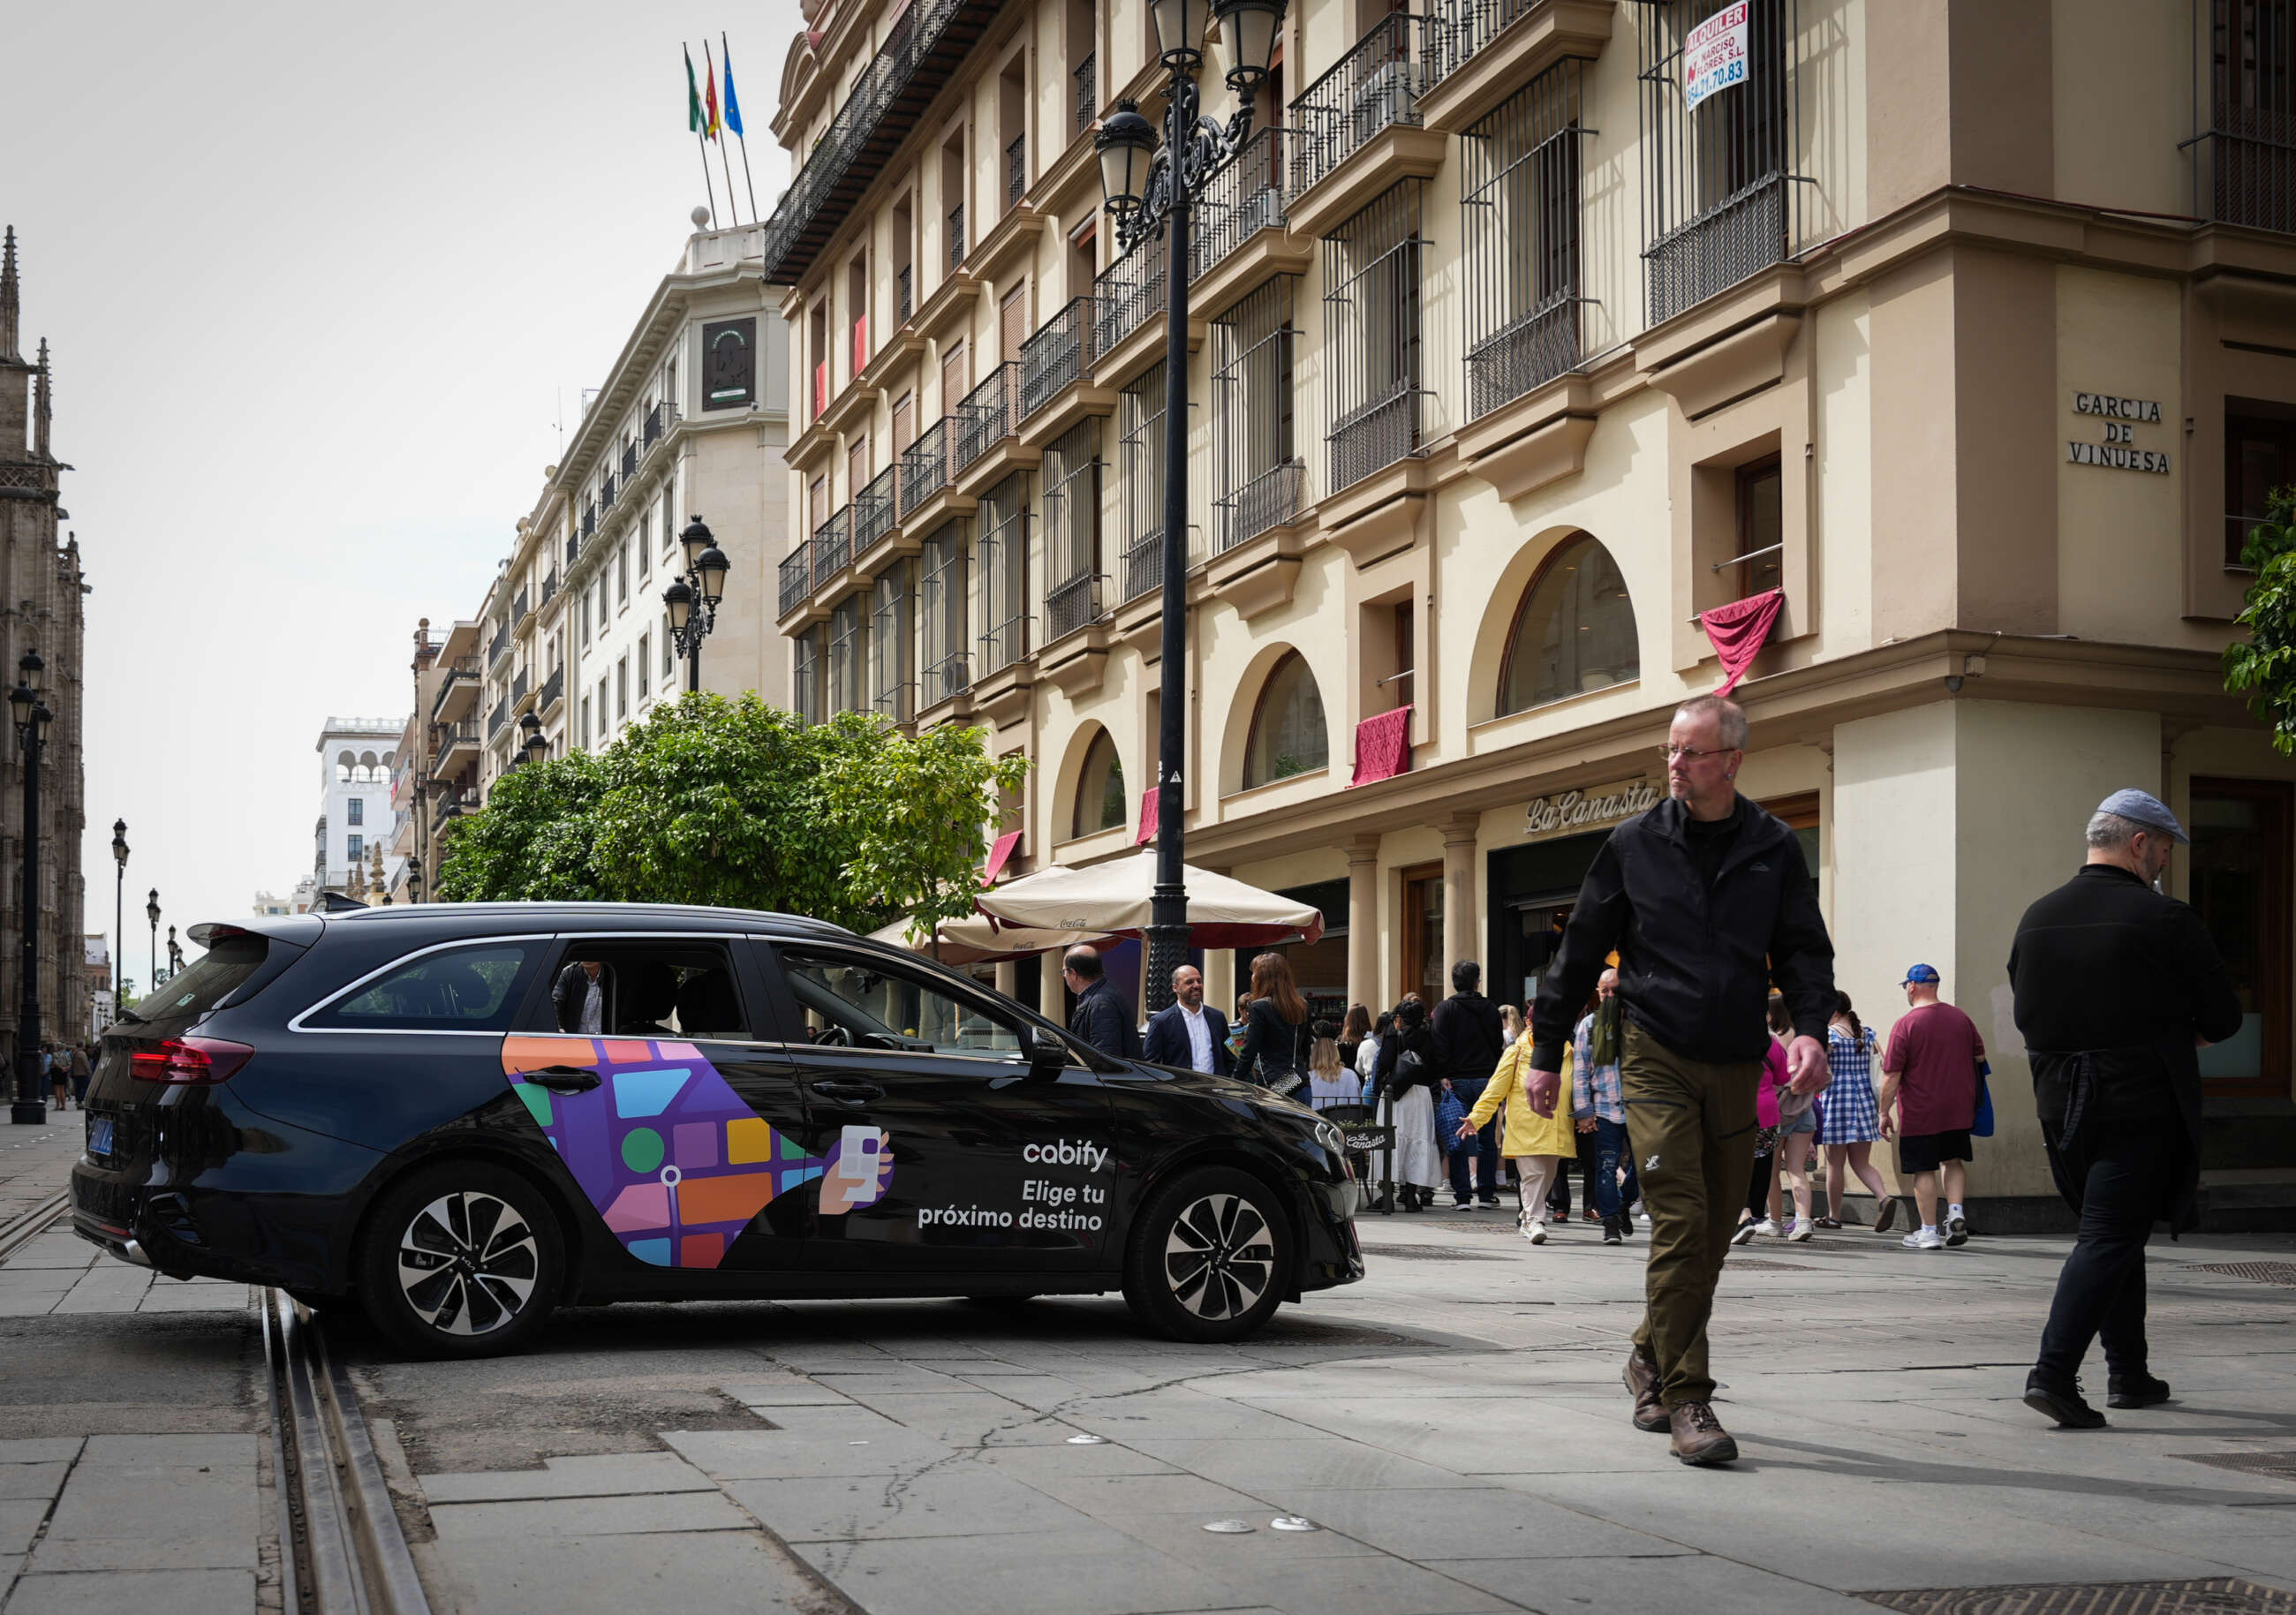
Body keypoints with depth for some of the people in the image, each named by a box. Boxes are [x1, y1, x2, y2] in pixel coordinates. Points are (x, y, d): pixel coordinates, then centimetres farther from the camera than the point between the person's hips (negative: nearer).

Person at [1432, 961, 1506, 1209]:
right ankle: (1487, 1194, 12)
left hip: (1458, 1082, -2)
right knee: (1487, 1139, 9)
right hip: (1487, 1081, 2)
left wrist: (1444, 1076, -5)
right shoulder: (1491, 1009, 6)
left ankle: (1462, 1196, 0)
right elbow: (1499, 1046, 10)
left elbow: (1440, 1048, -10)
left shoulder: (1445, 1009, -3)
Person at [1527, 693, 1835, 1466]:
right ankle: (1687, 1399, -8)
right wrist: (1547, 1052, 8)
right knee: (1680, 1223, -12)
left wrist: (1811, 1027, -11)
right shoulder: (1634, 844, 3)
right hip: (1656, 1059, -3)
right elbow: (1581, 952, 8)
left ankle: (1651, 1359, 30)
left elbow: (1804, 949, 8)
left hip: (1735, 1066, 3)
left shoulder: (1773, 849, 6)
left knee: (1712, 1234, 8)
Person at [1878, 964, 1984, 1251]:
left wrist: (1885, 1113, -4)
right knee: (1954, 1162, 19)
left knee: (1924, 1170, 2)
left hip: (1919, 1114, -5)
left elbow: (1891, 1076, -13)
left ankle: (1929, 1231, 5)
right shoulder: (1961, 1019, 3)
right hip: (1958, 1109, 5)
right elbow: (1979, 1055, 16)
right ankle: (1956, 1212, 3)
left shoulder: (1905, 1026, -13)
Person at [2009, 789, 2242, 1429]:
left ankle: (2128, 1373, 24)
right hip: (2140, 1106, -6)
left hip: (2060, 1105, 6)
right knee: (2110, 1238, -5)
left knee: (2115, 1231, 18)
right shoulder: (2164, 920, -10)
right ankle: (2053, 1371, -15)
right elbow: (2223, 1018, -3)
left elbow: (2024, 1015, 13)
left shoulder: (2037, 918, 6)